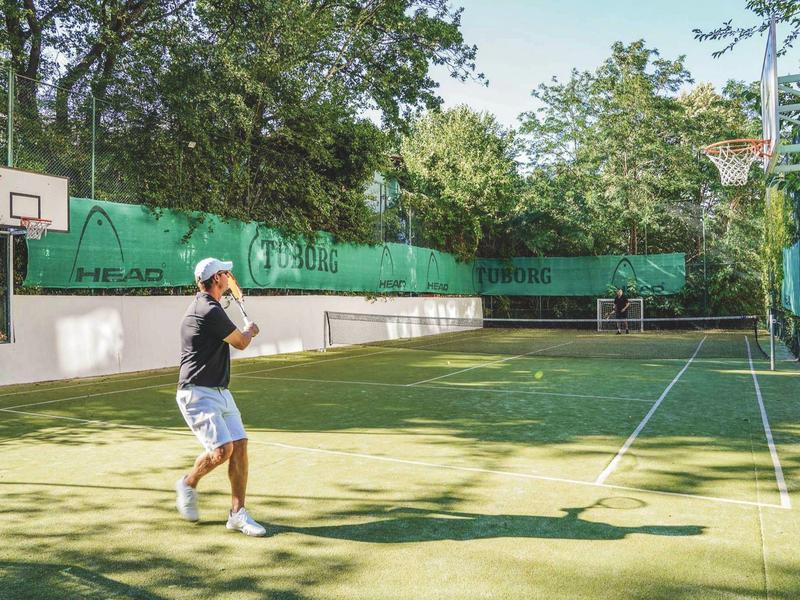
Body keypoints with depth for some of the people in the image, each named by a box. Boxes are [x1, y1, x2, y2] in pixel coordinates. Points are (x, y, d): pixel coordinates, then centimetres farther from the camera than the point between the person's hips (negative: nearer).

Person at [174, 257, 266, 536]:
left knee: (240, 445, 1)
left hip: (219, 392, 10)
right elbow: (241, 343, -5)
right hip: (197, 393, -10)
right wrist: (250, 330, 15)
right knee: (222, 449, -17)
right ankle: (188, 484, 14)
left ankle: (237, 513, 8)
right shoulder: (210, 311, -18)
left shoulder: (204, 307, 14)